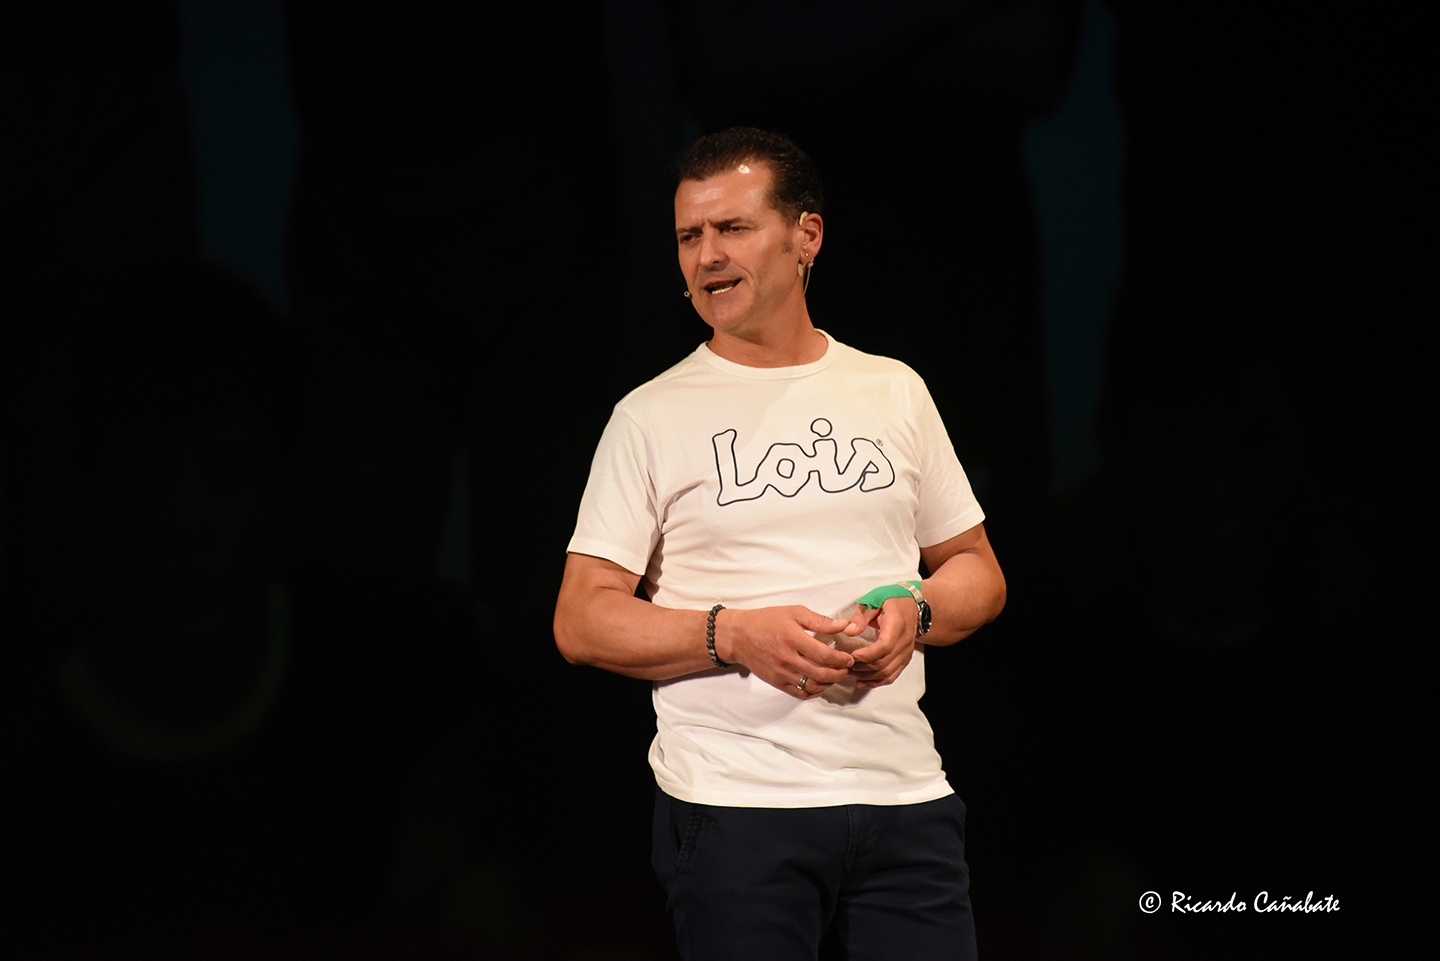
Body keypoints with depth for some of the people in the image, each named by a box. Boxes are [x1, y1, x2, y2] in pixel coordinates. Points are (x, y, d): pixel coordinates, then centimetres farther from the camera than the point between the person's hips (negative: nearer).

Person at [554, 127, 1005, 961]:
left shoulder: (894, 392, 12)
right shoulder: (652, 416, 3)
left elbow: (979, 573, 17)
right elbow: (582, 622, -1)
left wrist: (913, 611, -5)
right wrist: (734, 634, -16)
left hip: (905, 798, 3)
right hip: (731, 805, -2)